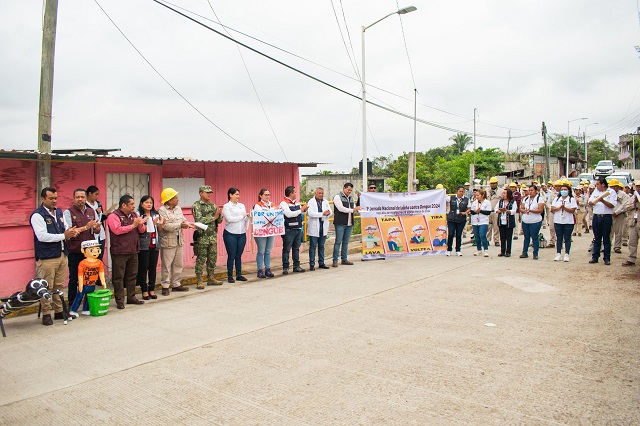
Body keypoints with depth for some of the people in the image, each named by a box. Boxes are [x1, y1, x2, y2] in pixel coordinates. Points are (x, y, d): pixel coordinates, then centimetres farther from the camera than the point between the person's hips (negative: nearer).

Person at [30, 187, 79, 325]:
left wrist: (71, 231, -2)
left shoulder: (59, 212, 14)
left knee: (60, 286, 13)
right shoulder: (37, 215, -10)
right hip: (47, 257, -7)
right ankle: (46, 314, 9)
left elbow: (66, 227, 22)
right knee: (46, 288, -1)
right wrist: (64, 235, -18)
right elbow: (42, 236, -19)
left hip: (62, 254, 7)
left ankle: (59, 311, 23)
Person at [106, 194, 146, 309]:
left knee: (132, 275, 13)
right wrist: (133, 225, -17)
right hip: (119, 252, -7)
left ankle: (131, 297, 23)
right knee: (119, 277, 1)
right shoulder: (114, 216, -8)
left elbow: (142, 230, 16)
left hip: (133, 251, 7)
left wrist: (141, 225, -8)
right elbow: (117, 230, -23)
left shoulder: (134, 215, 14)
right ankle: (119, 300, 8)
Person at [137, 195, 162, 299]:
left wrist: (161, 224, -7)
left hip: (155, 245, 4)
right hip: (144, 245, -4)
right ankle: (144, 291, 9)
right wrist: (152, 223, -20)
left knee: (153, 267, 7)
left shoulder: (156, 214, 11)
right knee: (144, 267, 1)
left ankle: (151, 289, 16)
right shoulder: (138, 215, -3)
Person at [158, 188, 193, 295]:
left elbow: (183, 220, 12)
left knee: (178, 264, 14)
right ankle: (165, 286, 10)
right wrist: (180, 225, -17)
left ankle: (176, 284, 26)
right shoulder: (162, 210, -12)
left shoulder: (178, 208, 11)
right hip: (168, 242, -7)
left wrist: (188, 224, -9)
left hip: (179, 241, 7)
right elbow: (166, 226, -21)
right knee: (166, 265, 1)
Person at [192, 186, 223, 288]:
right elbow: (199, 220, -19)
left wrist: (219, 215, -11)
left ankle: (211, 278, 21)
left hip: (213, 236, 6)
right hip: (202, 237, -6)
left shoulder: (213, 205, 12)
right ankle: (199, 281, 5)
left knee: (212, 259, 10)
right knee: (201, 259, -1)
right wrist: (213, 217, -18)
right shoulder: (196, 206, -6)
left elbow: (219, 221, 11)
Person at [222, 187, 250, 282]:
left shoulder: (242, 205, 13)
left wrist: (246, 227, -3)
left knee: (239, 256, 10)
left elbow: (246, 218, 13)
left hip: (242, 234, 5)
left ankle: (239, 274, 18)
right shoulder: (226, 206, -3)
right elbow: (229, 219, -14)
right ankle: (230, 276, 9)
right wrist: (242, 216, -10)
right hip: (230, 234, -4)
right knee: (231, 256, 1)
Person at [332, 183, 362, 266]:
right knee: (338, 242, -5)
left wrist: (357, 209, -4)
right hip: (340, 224, -7)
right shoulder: (337, 197, -5)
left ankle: (344, 259, 18)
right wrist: (352, 210, -16)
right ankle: (335, 260, -2)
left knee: (346, 242, 11)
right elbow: (341, 208, -16)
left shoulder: (351, 198, 18)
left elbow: (354, 208, 19)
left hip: (349, 223, 7)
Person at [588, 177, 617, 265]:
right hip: (596, 217, 4)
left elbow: (612, 205, -11)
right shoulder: (596, 191, 12)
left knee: (606, 239, 2)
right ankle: (595, 257, 14)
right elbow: (590, 202, 9)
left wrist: (602, 200, -23)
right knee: (597, 239, 10)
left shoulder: (611, 192, -2)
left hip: (607, 217, -4)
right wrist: (594, 201, -12)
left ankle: (607, 258, 7)